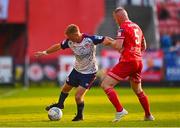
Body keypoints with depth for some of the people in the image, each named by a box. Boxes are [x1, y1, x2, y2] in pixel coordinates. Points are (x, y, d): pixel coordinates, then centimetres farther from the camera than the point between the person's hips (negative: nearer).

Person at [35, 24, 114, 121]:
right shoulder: (70, 42, -14)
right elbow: (59, 46, 3)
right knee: (66, 88, 23)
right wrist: (45, 52, 10)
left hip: (89, 72, -6)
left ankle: (80, 115, 19)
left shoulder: (90, 39, -30)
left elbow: (106, 40, -25)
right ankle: (60, 104, 55)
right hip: (77, 69, 6)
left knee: (78, 96, -10)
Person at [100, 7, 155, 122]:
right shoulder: (137, 27, 15)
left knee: (106, 84, -8)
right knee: (138, 90, 26)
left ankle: (120, 110, -18)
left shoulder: (123, 27, -8)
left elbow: (118, 46, -17)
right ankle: (148, 115, 34)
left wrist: (110, 42, 2)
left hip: (127, 61, -8)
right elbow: (144, 47, 24)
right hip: (138, 62, 8)